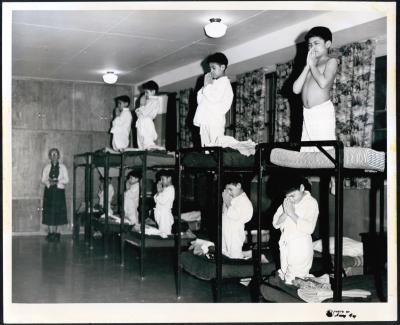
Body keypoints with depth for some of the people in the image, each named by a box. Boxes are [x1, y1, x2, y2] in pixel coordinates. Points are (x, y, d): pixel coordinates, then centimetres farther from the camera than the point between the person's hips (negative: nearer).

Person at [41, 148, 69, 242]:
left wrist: (57, 181, -15)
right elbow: (43, 179, 5)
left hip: (59, 191, -1)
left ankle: (55, 232, 8)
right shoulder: (47, 167, 9)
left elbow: (66, 180, 0)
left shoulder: (62, 167, 5)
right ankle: (51, 232, 3)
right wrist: (49, 182, -15)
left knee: (58, 212, -1)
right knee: (49, 212, -2)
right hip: (49, 191, 1)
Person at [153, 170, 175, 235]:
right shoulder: (164, 188, 15)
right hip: (160, 214, 9)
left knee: (165, 233, -9)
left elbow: (163, 201, -18)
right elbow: (156, 200, 14)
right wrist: (158, 191, 1)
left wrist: (159, 191, -9)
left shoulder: (170, 188, -12)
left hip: (165, 215, -9)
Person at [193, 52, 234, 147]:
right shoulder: (213, 82, 21)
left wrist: (207, 85, -6)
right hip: (204, 123, 8)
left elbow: (214, 98, -17)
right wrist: (204, 87, 4)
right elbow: (200, 100, 19)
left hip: (214, 122, -8)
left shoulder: (224, 82, -2)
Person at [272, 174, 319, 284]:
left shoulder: (311, 203, -10)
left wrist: (292, 214, -20)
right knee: (283, 276, 13)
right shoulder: (287, 202, 4)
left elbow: (309, 228, -22)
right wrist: (285, 213, -14)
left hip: (300, 247, -5)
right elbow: (275, 223, 3)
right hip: (285, 245, 6)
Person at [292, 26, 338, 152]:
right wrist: (307, 66, 6)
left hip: (323, 111, -6)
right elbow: (296, 89, 9)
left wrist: (312, 64, 0)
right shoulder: (309, 66, 22)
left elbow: (323, 83, -15)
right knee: (305, 152, -2)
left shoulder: (331, 61, 5)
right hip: (307, 113, 6)